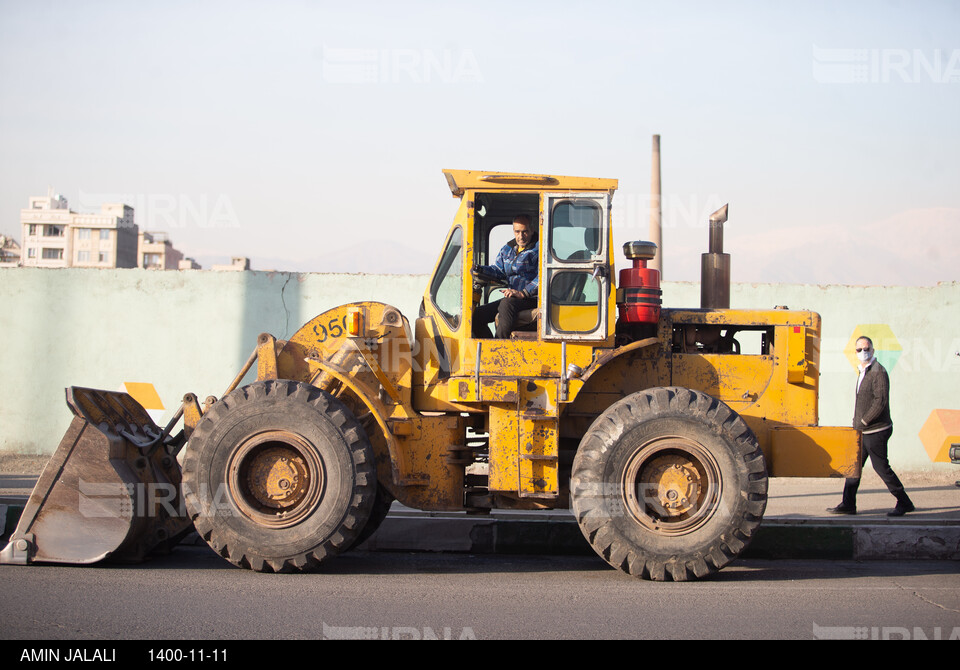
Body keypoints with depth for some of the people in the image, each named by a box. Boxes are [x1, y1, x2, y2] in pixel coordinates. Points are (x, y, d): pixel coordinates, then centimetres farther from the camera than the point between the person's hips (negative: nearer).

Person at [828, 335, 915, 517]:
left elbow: (881, 401, -20)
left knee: (881, 467, -4)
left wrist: (864, 421, -17)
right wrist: (858, 422, 12)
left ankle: (904, 503, 7)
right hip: (863, 431, 9)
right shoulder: (863, 371, 16)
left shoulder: (878, 372, -13)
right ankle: (848, 505, 11)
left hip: (876, 430, -9)